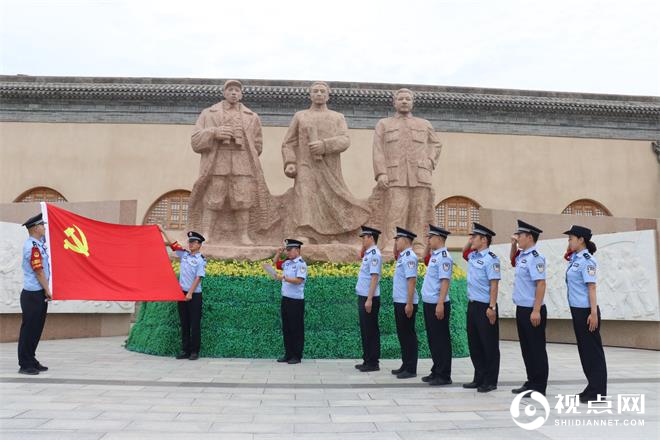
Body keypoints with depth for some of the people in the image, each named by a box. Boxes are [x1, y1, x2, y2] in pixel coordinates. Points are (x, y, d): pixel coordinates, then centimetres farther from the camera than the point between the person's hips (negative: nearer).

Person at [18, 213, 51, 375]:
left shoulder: (39, 243, 9)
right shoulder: (33, 247, -18)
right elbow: (38, 271, -17)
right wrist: (47, 290, -10)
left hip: (39, 294, 9)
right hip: (33, 295, -9)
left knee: (36, 329, 14)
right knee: (29, 329, -2)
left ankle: (31, 361, 23)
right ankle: (25, 365, 6)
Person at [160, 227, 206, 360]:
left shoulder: (201, 260, -7)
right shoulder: (184, 254, 8)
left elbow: (198, 278, -12)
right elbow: (172, 244, 15)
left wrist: (190, 293, -17)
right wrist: (163, 232, 14)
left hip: (194, 294, -5)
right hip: (182, 292, 5)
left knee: (195, 324, 0)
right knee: (184, 323, 9)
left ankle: (194, 352, 6)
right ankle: (185, 350, 15)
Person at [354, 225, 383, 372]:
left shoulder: (374, 254, -15)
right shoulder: (367, 254, 12)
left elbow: (374, 277, -21)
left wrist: (369, 300, -22)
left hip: (369, 299, -9)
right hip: (362, 297, 9)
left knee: (371, 331, -2)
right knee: (365, 330, 14)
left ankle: (373, 363, 6)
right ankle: (367, 360, 22)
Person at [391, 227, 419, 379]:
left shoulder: (409, 257, -16)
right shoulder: (402, 256, 11)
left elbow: (412, 281, -22)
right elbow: (395, 255, 38)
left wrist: (409, 304, -25)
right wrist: (395, 245, 20)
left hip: (406, 303, -9)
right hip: (399, 302, 9)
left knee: (408, 335, -1)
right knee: (402, 334, 14)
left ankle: (411, 369, 7)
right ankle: (405, 365, 24)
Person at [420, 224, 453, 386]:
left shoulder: (444, 257, -15)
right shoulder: (434, 255, 12)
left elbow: (445, 281, -21)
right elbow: (426, 258, 37)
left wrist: (440, 304, -25)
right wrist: (428, 245, 21)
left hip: (438, 304, -9)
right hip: (429, 303, 9)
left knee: (441, 340, 0)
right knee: (432, 339, 15)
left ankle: (444, 376, 9)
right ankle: (436, 372, 25)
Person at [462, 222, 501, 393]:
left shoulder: (490, 258, -13)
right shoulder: (473, 256, 11)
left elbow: (494, 284, -17)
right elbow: (464, 252, 35)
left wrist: (492, 308, -21)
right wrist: (469, 241, 16)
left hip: (485, 307, -8)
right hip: (472, 305, 9)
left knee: (489, 345, 2)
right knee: (474, 345, 13)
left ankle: (490, 382, 11)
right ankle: (479, 379, 22)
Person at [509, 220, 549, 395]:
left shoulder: (535, 257, -17)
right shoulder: (522, 255, 11)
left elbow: (541, 284, -22)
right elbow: (513, 261, 35)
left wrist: (536, 311, -24)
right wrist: (513, 245, 18)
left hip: (532, 310, -9)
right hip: (522, 309, 9)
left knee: (536, 349, 1)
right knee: (526, 348, 15)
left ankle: (538, 387, 10)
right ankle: (531, 382, 25)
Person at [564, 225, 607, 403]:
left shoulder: (587, 261, -14)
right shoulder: (575, 259, 9)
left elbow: (591, 287, -19)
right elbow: (568, 256, 34)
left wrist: (593, 313, -22)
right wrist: (570, 249, 13)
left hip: (586, 311, -9)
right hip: (576, 310, 9)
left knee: (593, 350, -1)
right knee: (584, 348, 14)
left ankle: (598, 392, 7)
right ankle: (592, 387, 24)